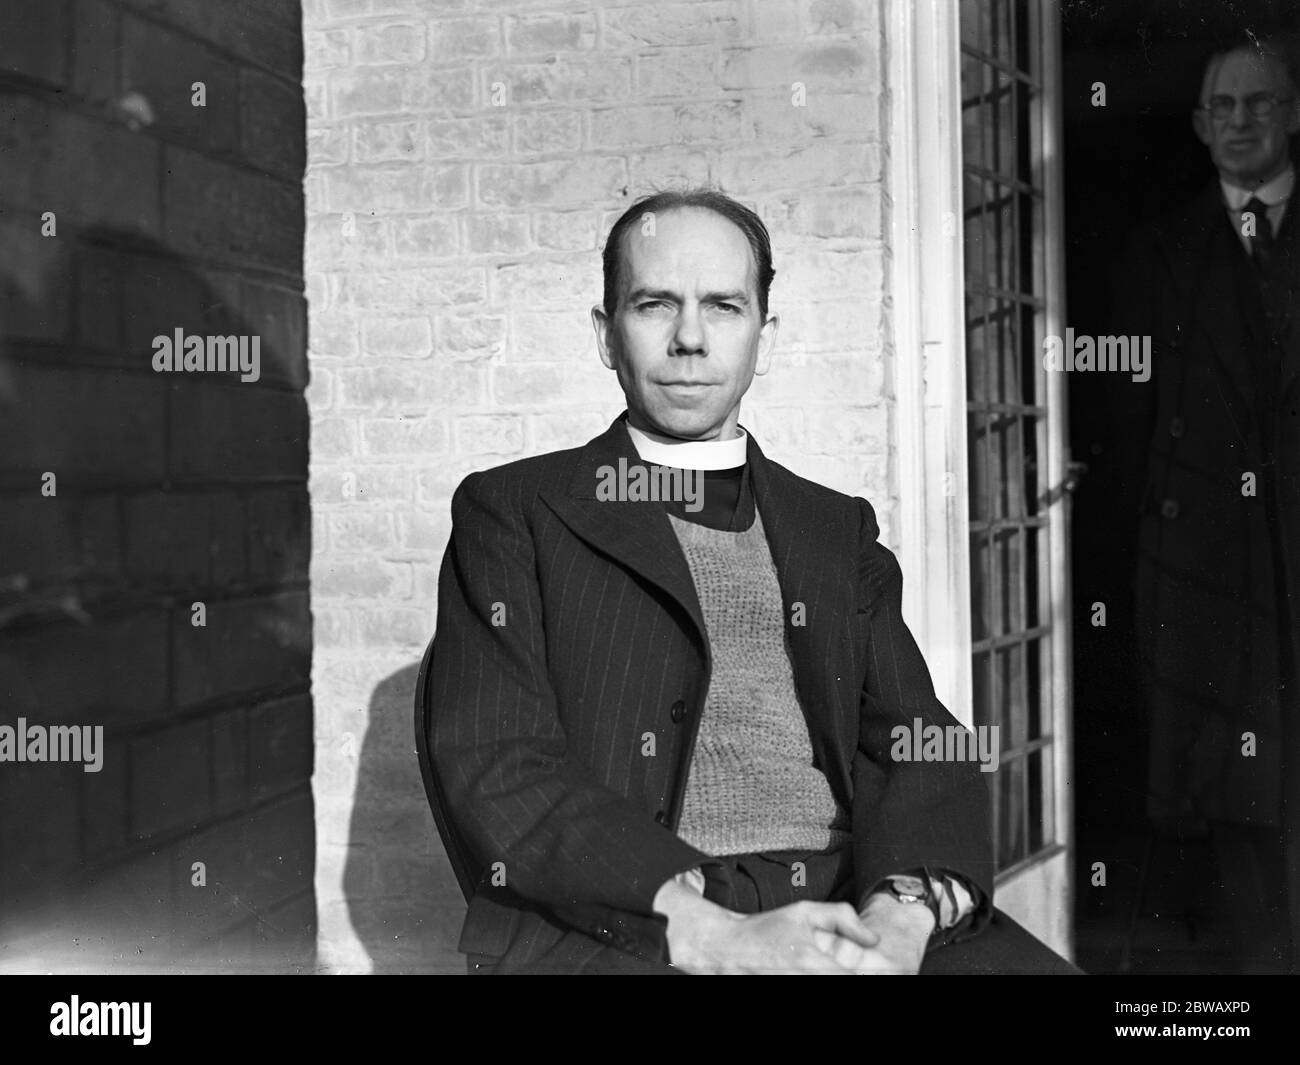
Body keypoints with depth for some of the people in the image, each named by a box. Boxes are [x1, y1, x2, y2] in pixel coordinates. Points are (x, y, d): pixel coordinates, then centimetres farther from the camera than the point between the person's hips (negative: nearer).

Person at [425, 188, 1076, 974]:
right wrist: (718, 938, -17)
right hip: (619, 928, -3)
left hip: (849, 905, 3)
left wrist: (901, 916, -14)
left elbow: (915, 745, 9)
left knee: (1025, 964, -24)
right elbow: (499, 776, -3)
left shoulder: (837, 529, 20)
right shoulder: (512, 513, 9)